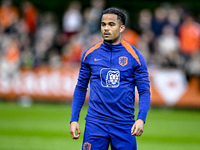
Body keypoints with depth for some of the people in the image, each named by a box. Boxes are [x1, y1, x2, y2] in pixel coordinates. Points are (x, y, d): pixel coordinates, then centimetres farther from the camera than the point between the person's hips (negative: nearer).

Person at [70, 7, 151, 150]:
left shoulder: (134, 56, 0)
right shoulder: (90, 54, 5)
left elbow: (144, 91, 0)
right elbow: (81, 88, 12)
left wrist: (141, 119, -15)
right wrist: (74, 119, 3)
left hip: (124, 124, -1)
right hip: (95, 122, 1)